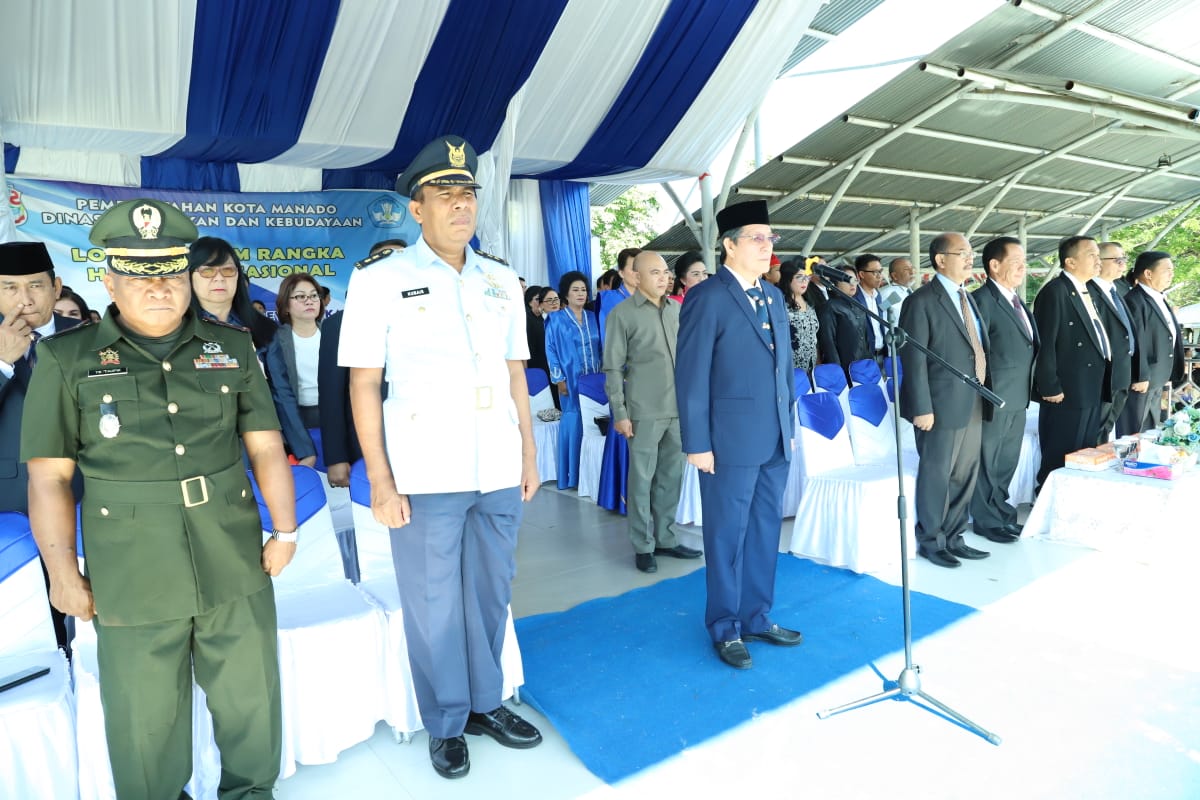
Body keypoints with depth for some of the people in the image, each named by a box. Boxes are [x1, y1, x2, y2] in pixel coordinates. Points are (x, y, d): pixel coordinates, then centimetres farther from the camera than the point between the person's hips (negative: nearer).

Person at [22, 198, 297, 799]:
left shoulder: (232, 348, 5)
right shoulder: (67, 359, -1)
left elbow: (265, 445, 6)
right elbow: (49, 476, -2)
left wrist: (285, 529, 4)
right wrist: (63, 573, -3)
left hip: (236, 569, 2)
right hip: (131, 581, -2)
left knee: (251, 699, 15)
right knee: (145, 718, 11)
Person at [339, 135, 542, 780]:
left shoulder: (502, 282, 10)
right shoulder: (380, 281, -3)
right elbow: (364, 385, -5)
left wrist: (529, 452, 10)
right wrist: (380, 480, -9)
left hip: (498, 473, 4)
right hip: (424, 477, -4)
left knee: (491, 593, 15)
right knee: (433, 605, 8)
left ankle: (485, 703, 35)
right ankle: (445, 723, 29)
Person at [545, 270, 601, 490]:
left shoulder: (592, 318, 11)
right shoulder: (557, 319, 0)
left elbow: (599, 347, 14)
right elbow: (551, 350, -3)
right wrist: (559, 379, -10)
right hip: (571, 380, -4)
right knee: (573, 424, -2)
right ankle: (572, 476, 7)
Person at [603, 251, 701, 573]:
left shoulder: (677, 309, 9)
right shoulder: (622, 314, -4)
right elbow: (613, 368, -4)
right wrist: (619, 413, -8)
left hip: (680, 408, 5)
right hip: (644, 412, -4)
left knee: (671, 477, 12)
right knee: (642, 479, 3)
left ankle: (665, 538, 26)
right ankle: (643, 546, 15)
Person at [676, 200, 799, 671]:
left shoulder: (773, 296, 13)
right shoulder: (707, 298, -10)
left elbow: (783, 364, 16)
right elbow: (692, 376, -12)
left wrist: (789, 425, 13)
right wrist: (697, 444, -14)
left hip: (774, 440, 7)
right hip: (730, 441, -7)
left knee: (765, 533, 15)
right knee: (728, 537, 6)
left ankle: (757, 618, 31)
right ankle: (725, 629, 22)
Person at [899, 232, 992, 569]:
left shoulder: (967, 298, 15)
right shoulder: (922, 301, -11)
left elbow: (979, 349, 15)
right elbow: (913, 359, -15)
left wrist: (984, 395, 9)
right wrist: (922, 408, -19)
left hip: (973, 404, 8)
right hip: (942, 405, -8)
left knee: (965, 475, 14)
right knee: (936, 476, 3)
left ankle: (953, 538, 28)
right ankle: (930, 541, 18)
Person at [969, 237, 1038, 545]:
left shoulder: (1017, 302, 15)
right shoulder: (982, 300, -14)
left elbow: (1031, 345, 18)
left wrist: (1028, 391, 12)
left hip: (1018, 398, 9)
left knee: (1007, 461, 18)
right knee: (988, 463, 3)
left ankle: (1000, 511, 31)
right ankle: (986, 520, 15)